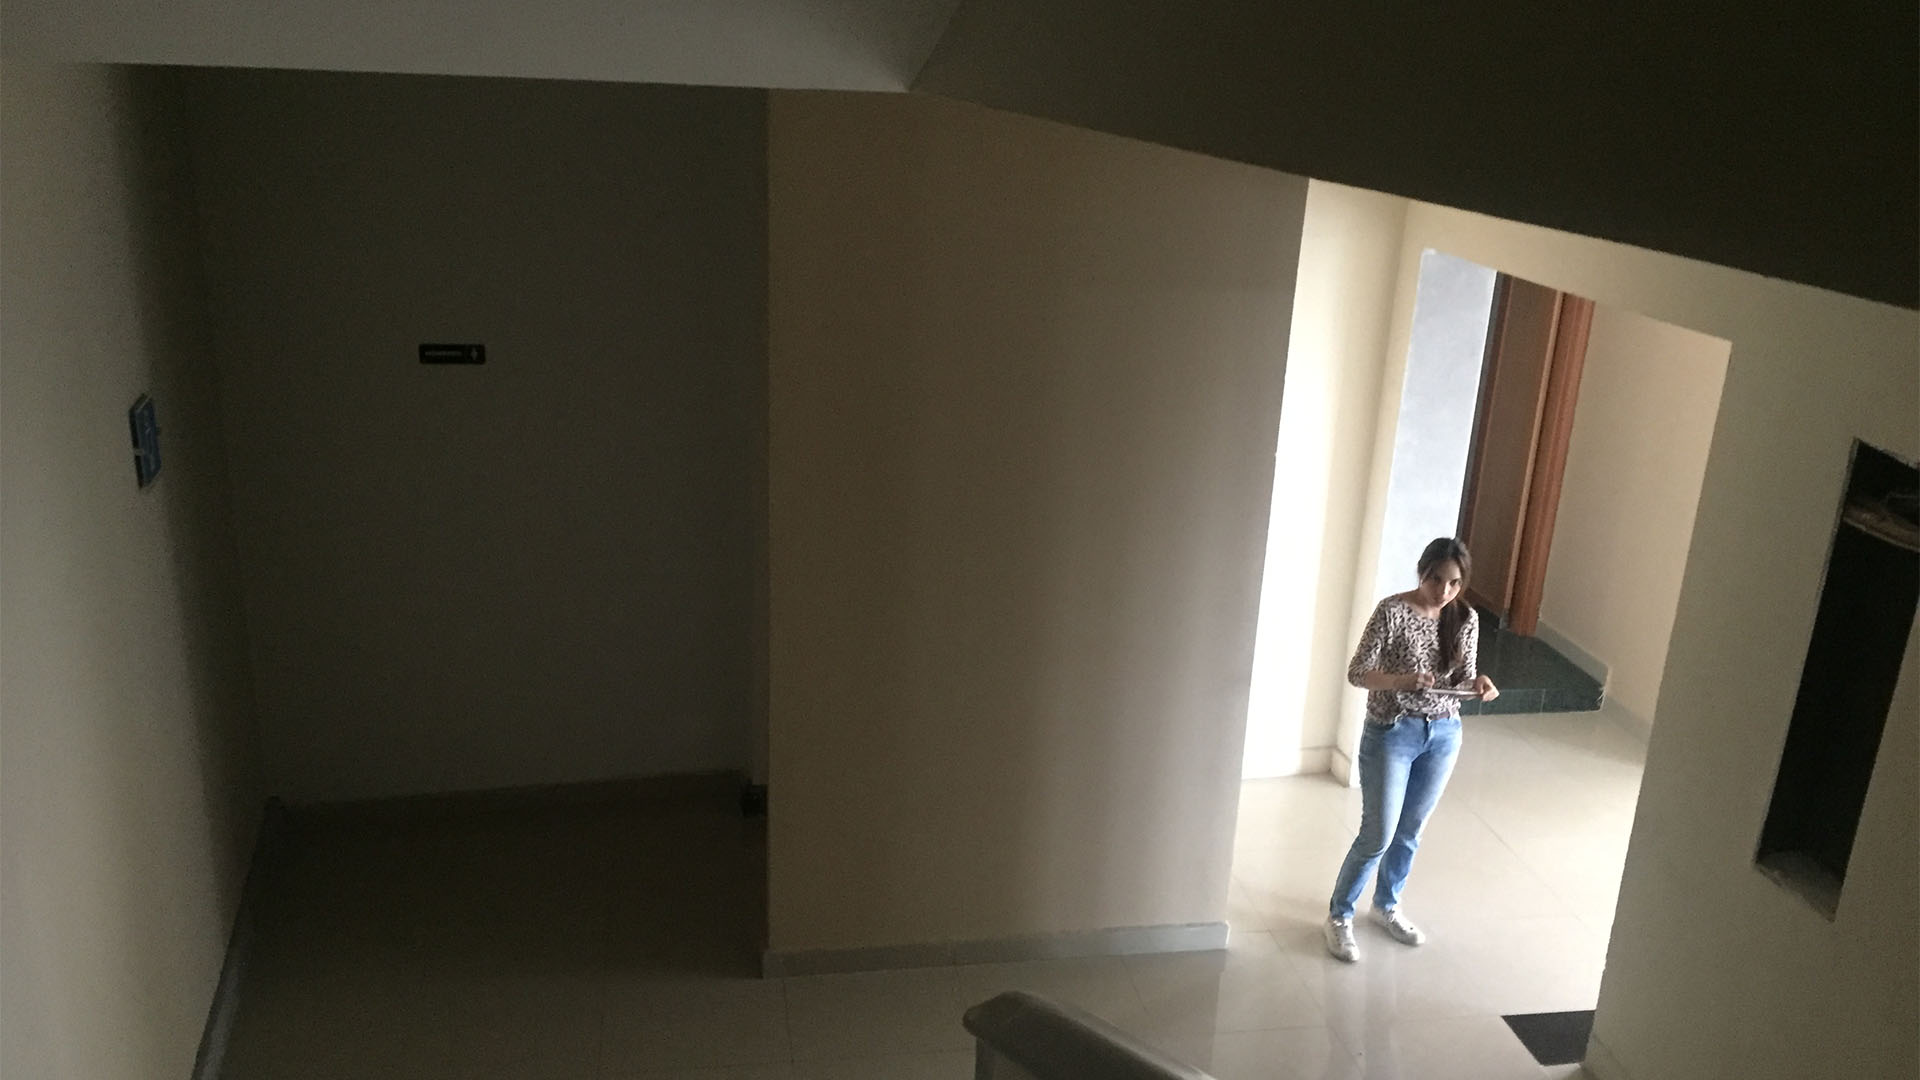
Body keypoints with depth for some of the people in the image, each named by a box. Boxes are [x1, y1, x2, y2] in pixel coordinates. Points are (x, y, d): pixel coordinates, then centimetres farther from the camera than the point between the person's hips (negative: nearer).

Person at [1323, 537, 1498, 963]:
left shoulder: (1466, 618, -2)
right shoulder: (1392, 611, -17)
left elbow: (1463, 679, 2)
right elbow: (1356, 673, -17)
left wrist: (1480, 684, -21)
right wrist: (1404, 679, -34)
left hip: (1443, 734, 5)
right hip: (1391, 733, -5)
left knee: (1410, 831, 18)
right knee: (1379, 835, -1)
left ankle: (1387, 905, 40)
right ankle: (1340, 916, 19)